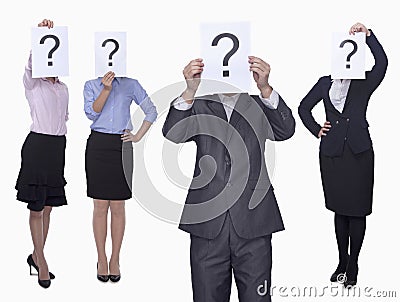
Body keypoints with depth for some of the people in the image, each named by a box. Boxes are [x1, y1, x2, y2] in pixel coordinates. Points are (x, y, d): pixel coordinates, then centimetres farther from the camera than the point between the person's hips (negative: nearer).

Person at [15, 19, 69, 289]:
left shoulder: (63, 88, 16)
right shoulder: (33, 84, -2)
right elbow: (31, 64, -21)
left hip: (59, 145, 6)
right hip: (38, 144, -6)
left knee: (47, 206, 9)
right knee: (37, 206, -3)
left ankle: (38, 256, 18)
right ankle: (39, 257, 8)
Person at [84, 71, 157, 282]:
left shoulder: (131, 85, 8)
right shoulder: (91, 85, 9)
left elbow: (151, 111, 12)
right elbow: (91, 113, -6)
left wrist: (138, 136, 4)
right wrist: (106, 89, -15)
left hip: (121, 146, 0)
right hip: (97, 145, 0)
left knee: (118, 207, 3)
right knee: (100, 207, 3)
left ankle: (115, 260, 12)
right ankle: (101, 260, 13)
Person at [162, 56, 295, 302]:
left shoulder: (260, 106, 9)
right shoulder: (199, 107, 10)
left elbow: (285, 131, -10)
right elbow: (173, 134, -8)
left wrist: (265, 87, -26)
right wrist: (190, 90, -24)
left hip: (253, 223, 0)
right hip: (208, 224, 1)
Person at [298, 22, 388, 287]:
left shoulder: (364, 83, 0)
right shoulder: (325, 83, 8)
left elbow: (382, 62, -19)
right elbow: (304, 107, 19)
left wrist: (368, 34, -23)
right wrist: (316, 130, 7)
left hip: (359, 152, -2)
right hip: (332, 153, 3)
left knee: (357, 210, 2)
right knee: (339, 210, 11)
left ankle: (353, 265, 14)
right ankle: (342, 262, 23)